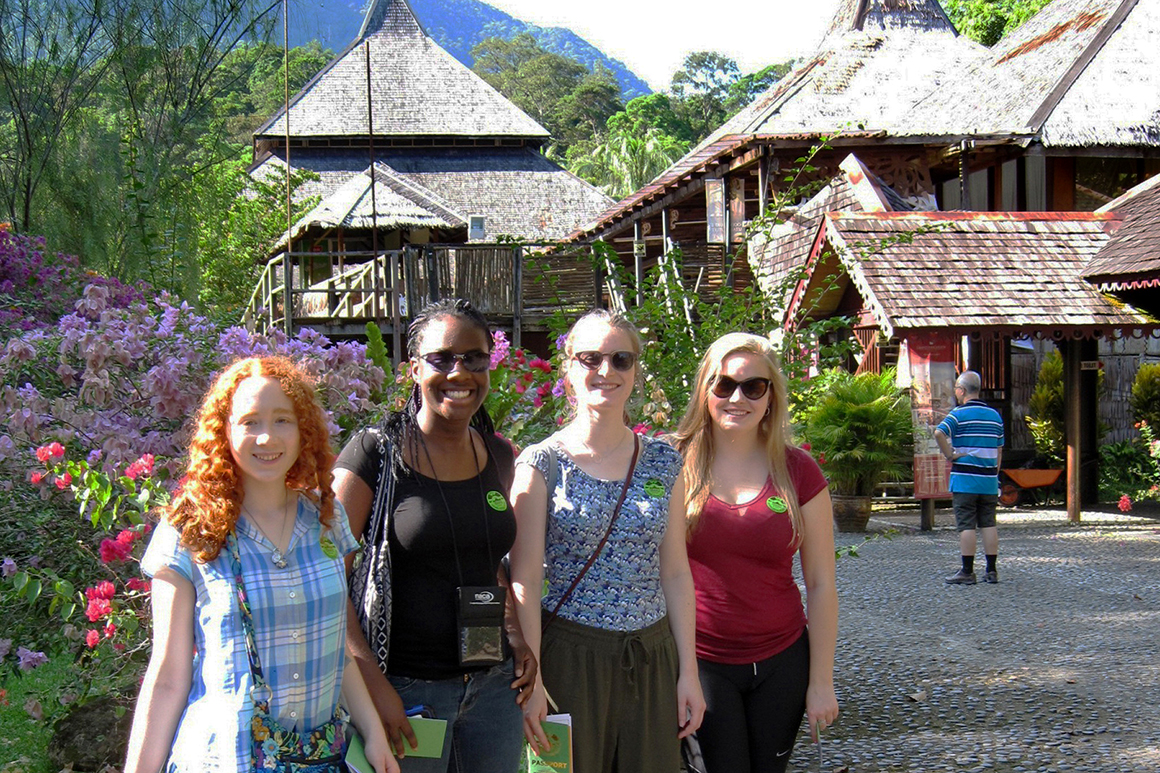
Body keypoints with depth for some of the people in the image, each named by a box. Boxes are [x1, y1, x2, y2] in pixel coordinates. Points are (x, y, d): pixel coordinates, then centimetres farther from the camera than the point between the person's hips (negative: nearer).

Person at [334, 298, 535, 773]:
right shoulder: (375, 454, -9)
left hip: (493, 685, 5)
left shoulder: (499, 456, 8)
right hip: (406, 689, -5)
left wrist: (517, 641, 7)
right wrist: (374, 685, -16)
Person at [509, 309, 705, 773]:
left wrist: (688, 671, 4)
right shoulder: (541, 465, -4)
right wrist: (531, 679, -13)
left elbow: (675, 572, 8)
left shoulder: (663, 463, 7)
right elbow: (524, 581, -7)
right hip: (570, 657, -3)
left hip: (652, 658, 3)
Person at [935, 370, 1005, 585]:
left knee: (966, 526, -3)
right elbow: (999, 450, 15)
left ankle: (967, 571, -2)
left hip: (965, 479, -5)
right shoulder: (995, 415, 12)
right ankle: (991, 570, 11)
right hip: (989, 480, 5)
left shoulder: (959, 413, -8)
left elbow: (939, 433, -26)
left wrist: (949, 454, -13)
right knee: (989, 524, 9)